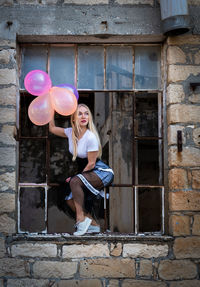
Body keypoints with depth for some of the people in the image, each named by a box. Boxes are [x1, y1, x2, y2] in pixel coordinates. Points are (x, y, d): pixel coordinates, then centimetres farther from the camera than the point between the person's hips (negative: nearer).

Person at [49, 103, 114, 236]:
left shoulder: (91, 137, -21)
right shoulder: (70, 133, 0)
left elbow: (91, 164, -17)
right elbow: (52, 128, 16)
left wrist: (77, 176, -9)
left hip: (102, 172, -8)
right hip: (86, 173, 8)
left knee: (75, 181, -31)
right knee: (70, 200, -7)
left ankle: (81, 219, -25)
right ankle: (93, 224, 0)